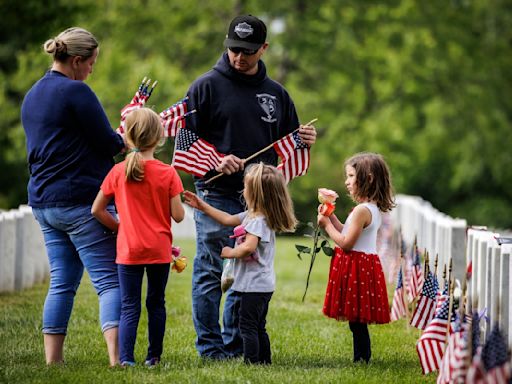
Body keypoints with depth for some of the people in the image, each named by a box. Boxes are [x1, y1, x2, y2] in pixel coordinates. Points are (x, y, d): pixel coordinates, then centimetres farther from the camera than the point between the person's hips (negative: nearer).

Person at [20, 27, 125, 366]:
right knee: (110, 280, -9)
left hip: (43, 203, 8)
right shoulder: (76, 91, -12)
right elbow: (108, 143, -11)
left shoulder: (33, 96, 16)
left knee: (62, 283, 11)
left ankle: (53, 360, 8)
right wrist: (126, 140, 10)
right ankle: (117, 357, -19)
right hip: (81, 200, -8)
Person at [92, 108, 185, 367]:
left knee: (129, 307, 1)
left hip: (129, 249, 0)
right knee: (156, 303, 14)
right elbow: (178, 216, -7)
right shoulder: (167, 173, -7)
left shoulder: (118, 172, -4)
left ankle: (125, 358, -14)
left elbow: (97, 210, 1)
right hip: (159, 249, 0)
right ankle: (154, 356, 19)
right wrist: (177, 199, 14)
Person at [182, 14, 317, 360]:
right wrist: (215, 162, -16)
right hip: (216, 196, -4)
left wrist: (304, 139, 1)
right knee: (212, 272, -6)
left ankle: (236, 347, 14)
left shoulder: (276, 93, 16)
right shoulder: (207, 86, 1)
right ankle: (210, 347, 0)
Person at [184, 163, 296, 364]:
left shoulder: (258, 220, -20)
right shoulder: (252, 215, 12)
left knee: (247, 325, -8)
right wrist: (203, 206, 23)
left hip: (254, 285, -10)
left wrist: (230, 252, -14)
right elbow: (228, 219, 22)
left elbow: (248, 247, -32)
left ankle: (251, 362, -9)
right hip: (263, 284, 10)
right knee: (258, 327, 16)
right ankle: (264, 361, 21)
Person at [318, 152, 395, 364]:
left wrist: (327, 225, -8)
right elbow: (347, 233, 18)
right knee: (357, 320, 12)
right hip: (366, 264, 10)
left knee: (356, 319, -6)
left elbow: (346, 243, -19)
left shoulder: (362, 210, -18)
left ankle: (361, 358, -5)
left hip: (356, 266, -10)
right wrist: (331, 217, 14)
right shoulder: (374, 208, 13)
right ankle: (362, 357, 15)